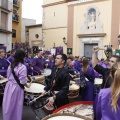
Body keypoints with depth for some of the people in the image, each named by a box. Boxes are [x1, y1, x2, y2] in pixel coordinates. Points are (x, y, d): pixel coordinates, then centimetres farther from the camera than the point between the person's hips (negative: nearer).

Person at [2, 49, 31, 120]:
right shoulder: (23, 67, -20)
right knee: (16, 105, 9)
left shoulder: (11, 65, 4)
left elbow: (8, 76, 12)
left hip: (9, 86, 7)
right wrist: (27, 85, -1)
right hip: (16, 88, -7)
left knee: (8, 104, 18)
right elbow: (22, 81, -19)